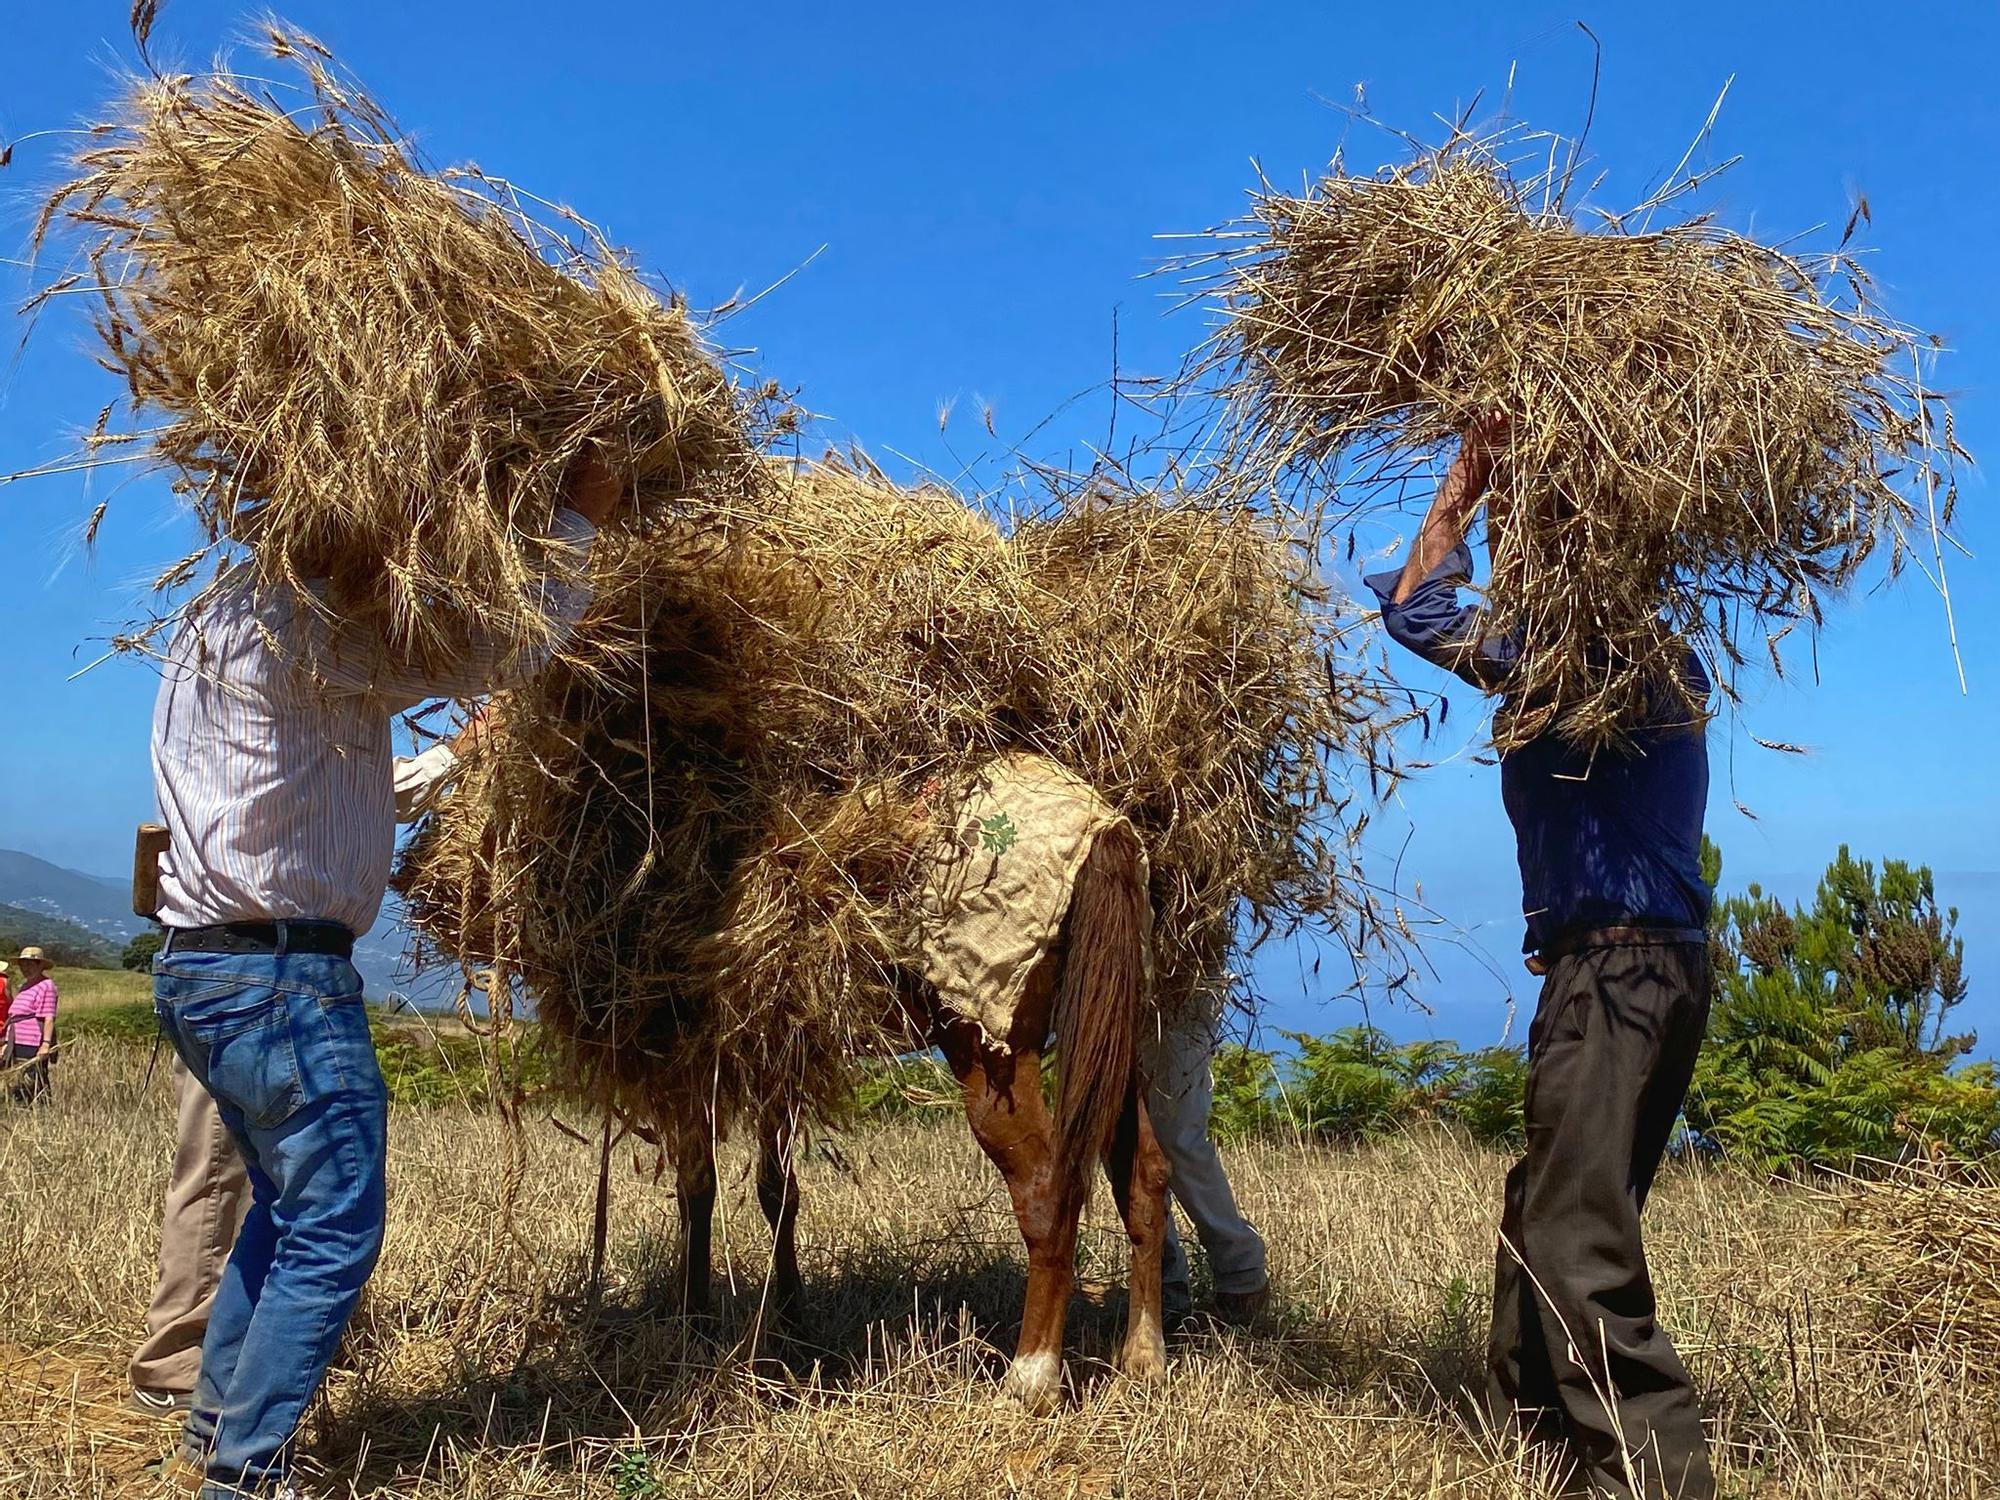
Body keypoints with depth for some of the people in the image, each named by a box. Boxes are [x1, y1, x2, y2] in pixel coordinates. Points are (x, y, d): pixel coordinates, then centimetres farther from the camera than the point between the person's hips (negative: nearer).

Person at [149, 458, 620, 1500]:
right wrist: (578, 515, -6)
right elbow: (498, 651, -16)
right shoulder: (307, 629, -14)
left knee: (283, 1208, 22)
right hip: (279, 974, -10)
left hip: (201, 966, 10)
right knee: (332, 1233, -3)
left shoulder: (217, 622, 17)